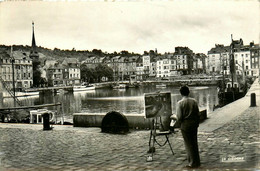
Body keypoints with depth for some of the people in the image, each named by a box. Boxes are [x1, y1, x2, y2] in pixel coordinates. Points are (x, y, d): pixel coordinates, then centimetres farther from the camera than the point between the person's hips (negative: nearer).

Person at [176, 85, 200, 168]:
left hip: (185, 125, -5)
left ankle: (193, 163, 9)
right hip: (194, 123, 5)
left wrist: (179, 121, 7)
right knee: (194, 143, 15)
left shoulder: (180, 103, -12)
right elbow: (198, 114, 4)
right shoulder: (194, 101, 1)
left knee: (188, 144, 4)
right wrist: (197, 123, 15)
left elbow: (179, 117, -14)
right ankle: (197, 162, 22)